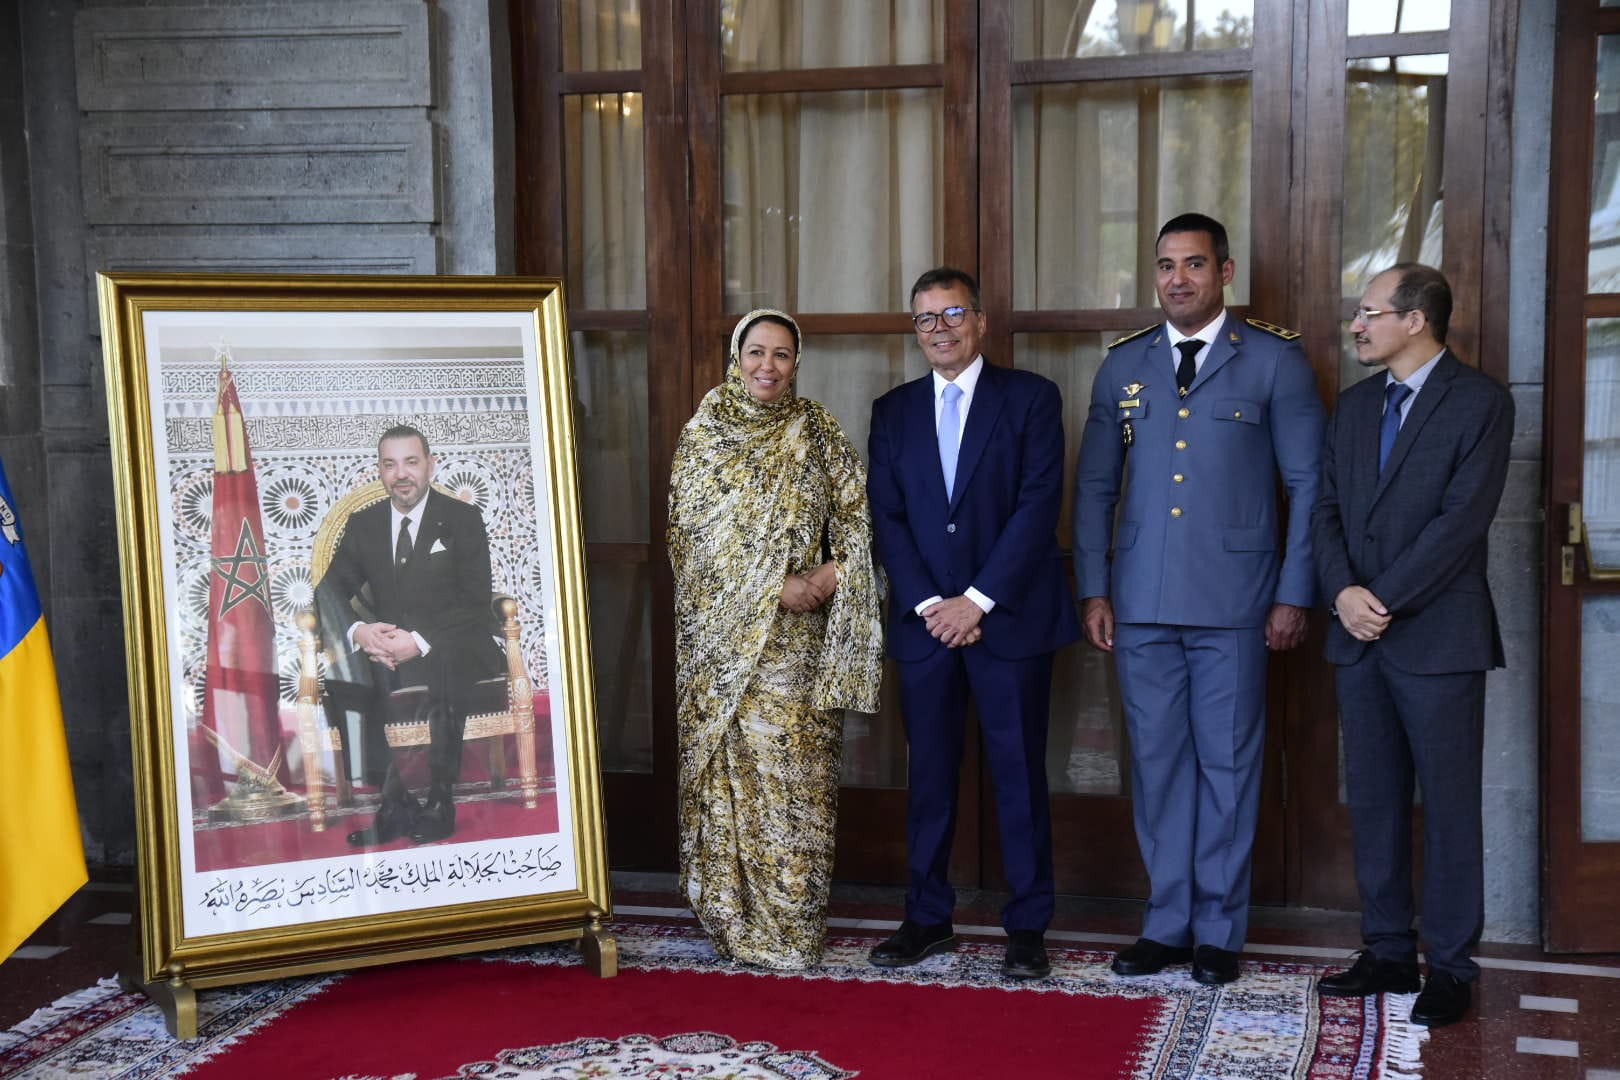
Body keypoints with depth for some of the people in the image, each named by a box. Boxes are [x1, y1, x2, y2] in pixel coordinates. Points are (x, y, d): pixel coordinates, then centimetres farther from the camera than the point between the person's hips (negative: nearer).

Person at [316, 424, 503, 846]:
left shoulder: (463, 519, 1)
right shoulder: (362, 524, 11)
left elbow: (476, 604, -8)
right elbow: (331, 590, 3)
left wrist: (419, 641, -23)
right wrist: (358, 632, -20)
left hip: (453, 649, -3)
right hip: (387, 649, 3)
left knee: (436, 669, -37)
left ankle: (436, 807, -27)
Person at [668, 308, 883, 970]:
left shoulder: (816, 430, 6)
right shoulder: (703, 433, 0)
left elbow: (857, 511, 6)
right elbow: (695, 533, -6)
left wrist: (833, 574, -11)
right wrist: (775, 586, -14)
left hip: (799, 635, 1)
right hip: (725, 629, -1)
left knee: (797, 765, 1)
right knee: (732, 762, 2)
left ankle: (791, 917, 10)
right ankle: (737, 915, 12)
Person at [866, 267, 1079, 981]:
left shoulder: (1030, 398, 1)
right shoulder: (893, 412, 12)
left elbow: (1038, 504, -8)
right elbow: (887, 518, 6)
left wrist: (978, 600, -13)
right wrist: (928, 606, -7)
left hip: (1010, 618, -3)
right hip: (925, 621, 3)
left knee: (1019, 774, 2)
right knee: (929, 773, 8)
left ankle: (1027, 927, 11)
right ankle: (927, 918, 19)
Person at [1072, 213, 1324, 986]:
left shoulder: (1274, 360, 2)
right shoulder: (1122, 365, 11)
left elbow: (1308, 484, 1)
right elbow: (1094, 486, 13)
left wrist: (1294, 595, -5)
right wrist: (1093, 589, 6)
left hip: (1232, 601, -3)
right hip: (1141, 602, 3)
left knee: (1227, 762, 3)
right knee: (1156, 761, 7)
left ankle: (1219, 929, 15)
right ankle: (1166, 921, 18)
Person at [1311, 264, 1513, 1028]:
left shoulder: (1479, 401, -6)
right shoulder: (1354, 405, 13)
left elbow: (1463, 518, -14)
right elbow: (1327, 508, 9)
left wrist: (1386, 600, -15)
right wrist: (1344, 592, -8)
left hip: (1438, 637, -6)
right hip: (1359, 636, 6)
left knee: (1449, 806, 2)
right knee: (1374, 801, 10)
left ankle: (1449, 966, 11)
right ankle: (1387, 951, 21)